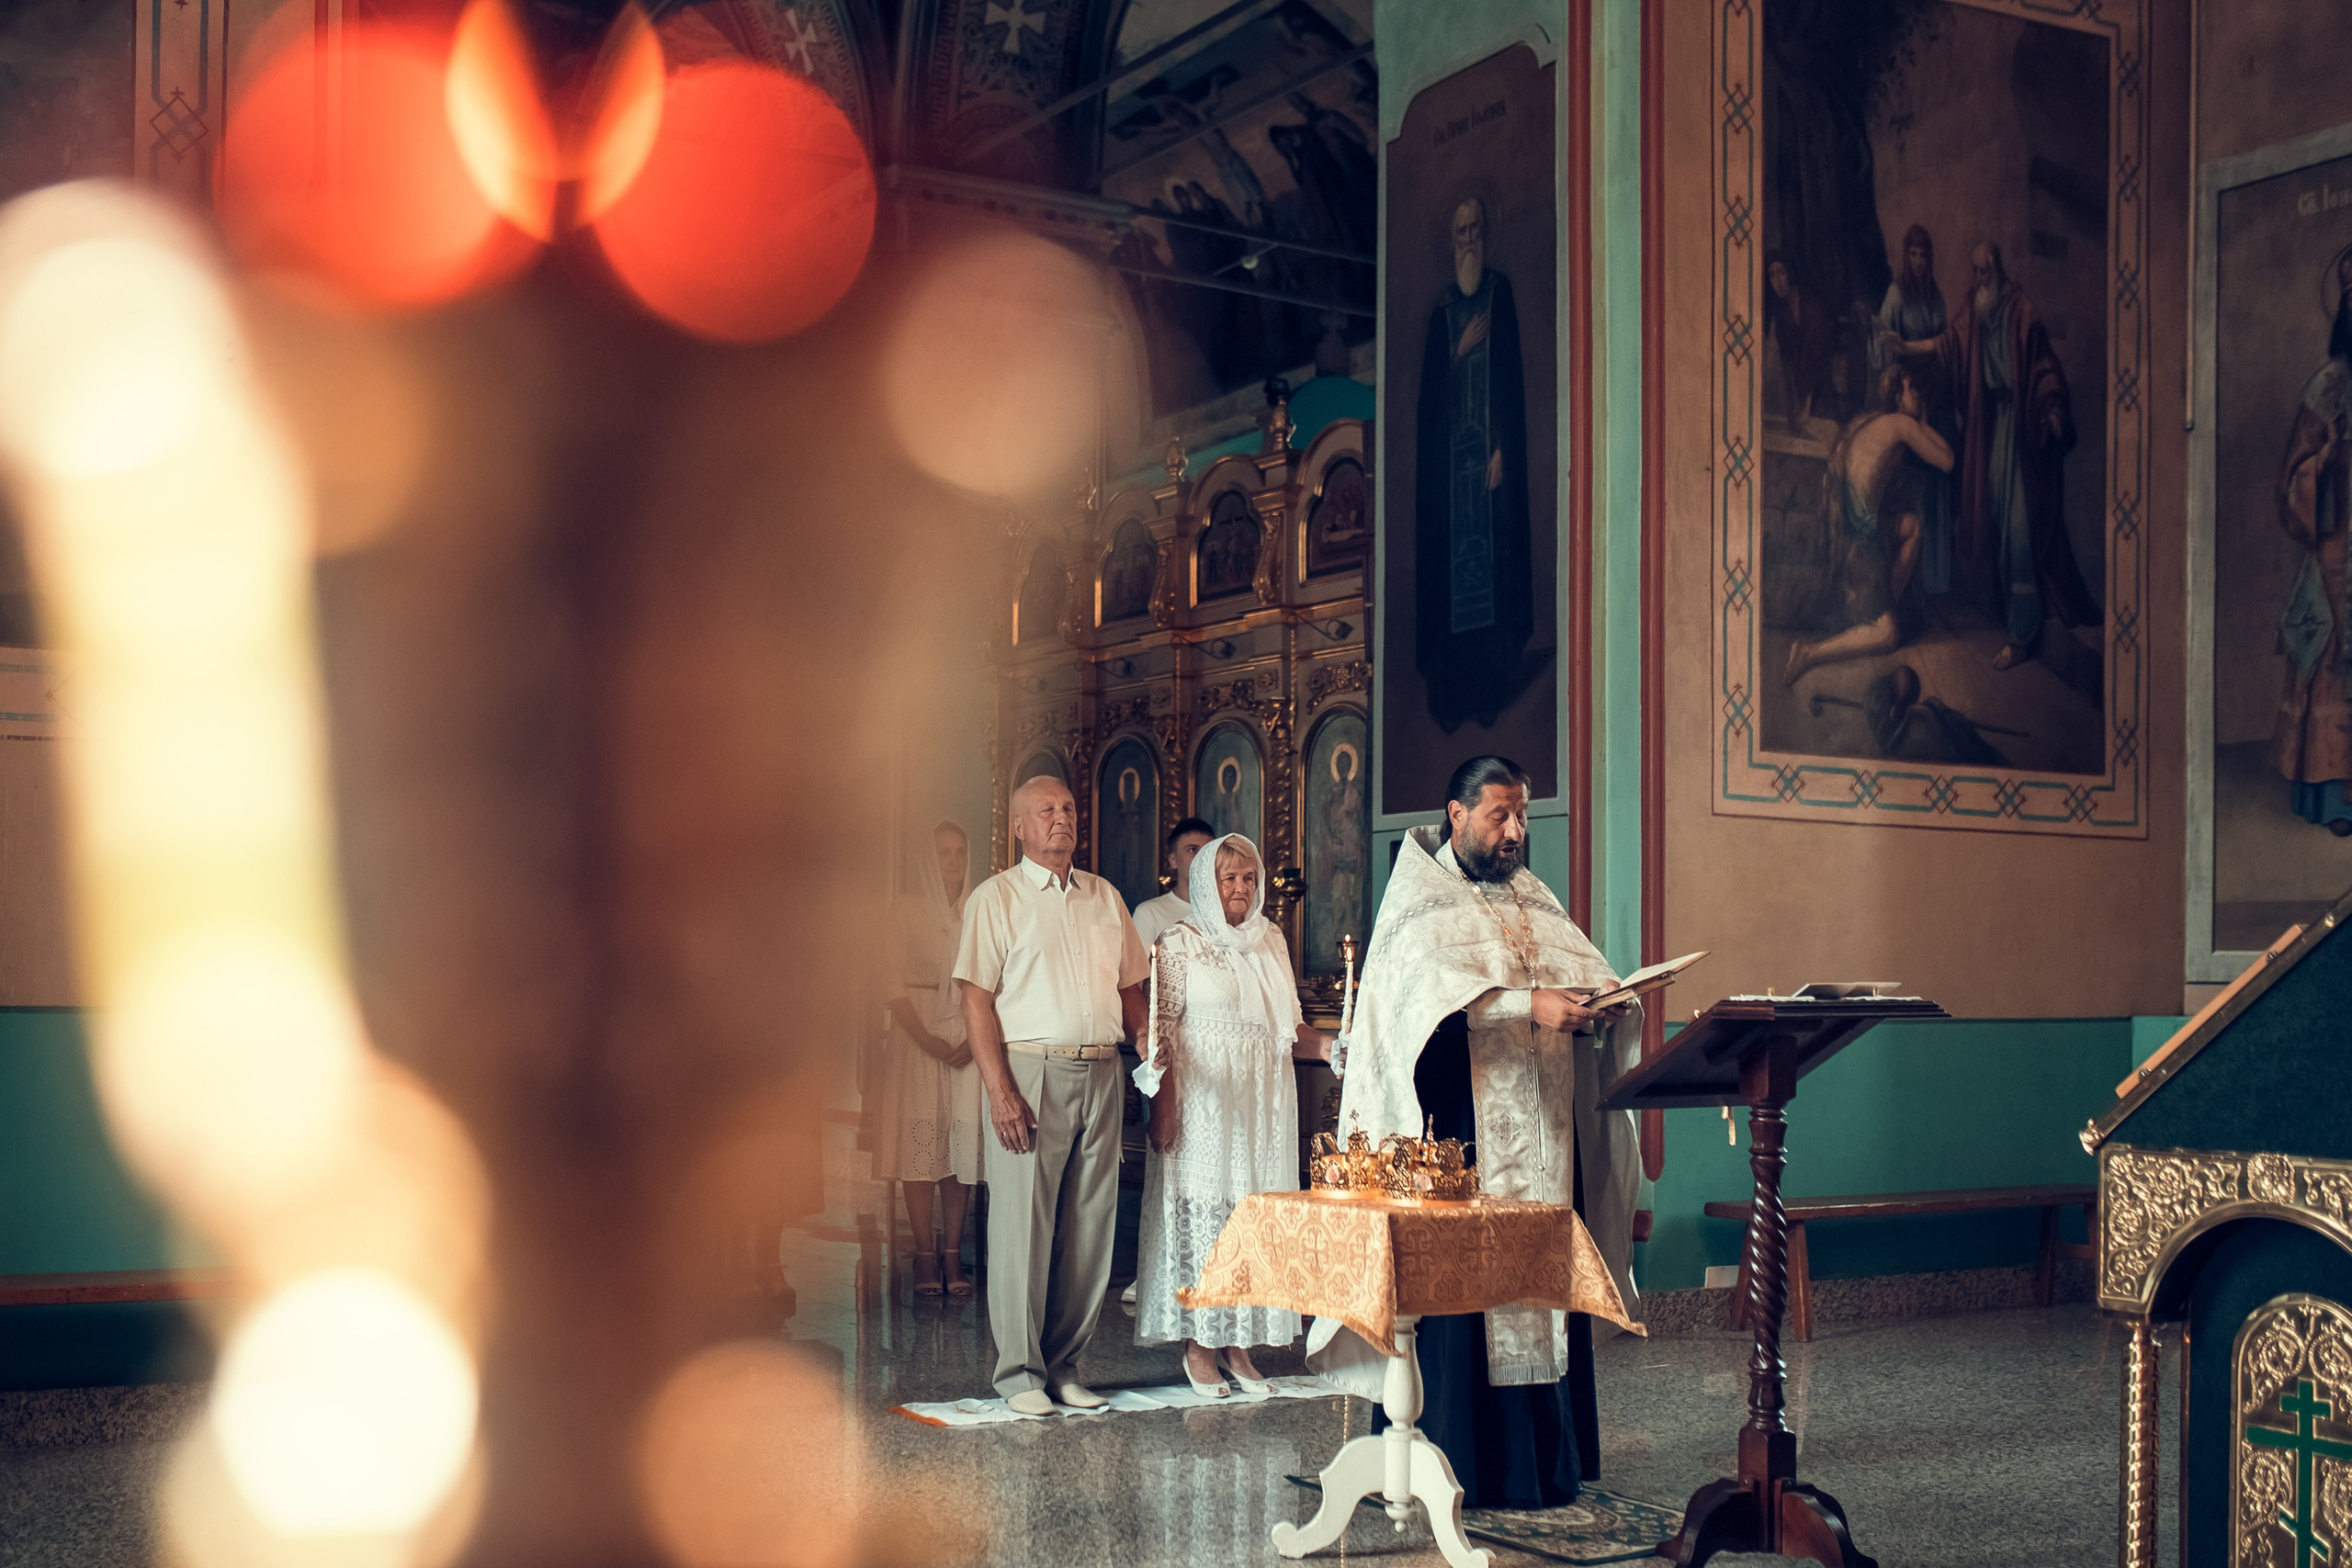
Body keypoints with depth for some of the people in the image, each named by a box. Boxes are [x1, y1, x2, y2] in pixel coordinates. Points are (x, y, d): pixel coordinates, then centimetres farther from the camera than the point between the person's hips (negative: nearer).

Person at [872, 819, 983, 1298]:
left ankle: (953, 1254, 4)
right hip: (916, 1037, -2)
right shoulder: (905, 912, 3)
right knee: (919, 1144, -5)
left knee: (960, 1146, 0)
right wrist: (927, 1040, -13)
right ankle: (925, 1257, 0)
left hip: (969, 1039, 2)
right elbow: (895, 985, -2)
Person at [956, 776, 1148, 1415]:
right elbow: (978, 1000, -5)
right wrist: (1000, 1091, -15)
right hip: (1031, 1072, -5)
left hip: (1100, 1075, 5)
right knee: (1023, 1225, -3)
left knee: (1089, 1226, 6)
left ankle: (1064, 1363, 16)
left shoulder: (1105, 897, 17)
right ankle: (1020, 1371, 6)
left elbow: (1130, 989, 19)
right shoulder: (996, 897, 1)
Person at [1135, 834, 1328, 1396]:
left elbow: (1289, 1026, 16)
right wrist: (1164, 1108, -14)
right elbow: (1163, 1029, -6)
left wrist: (1330, 1046, -4)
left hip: (1264, 1104, 5)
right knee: (1200, 1210, -4)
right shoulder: (1182, 942, -1)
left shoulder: (1271, 940, 14)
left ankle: (1238, 1343, 11)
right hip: (1203, 1101, -5)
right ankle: (1198, 1345, 4)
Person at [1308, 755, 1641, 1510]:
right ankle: (1454, 1464, -4)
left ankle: (1545, 1460, 9)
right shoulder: (1421, 902, 0)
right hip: (1458, 1131, -6)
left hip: (1543, 1133, 6)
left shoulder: (1535, 903, 20)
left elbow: (1588, 968, 10)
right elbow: (1432, 989, -18)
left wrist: (1605, 998, -13)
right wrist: (1530, 1004, -28)